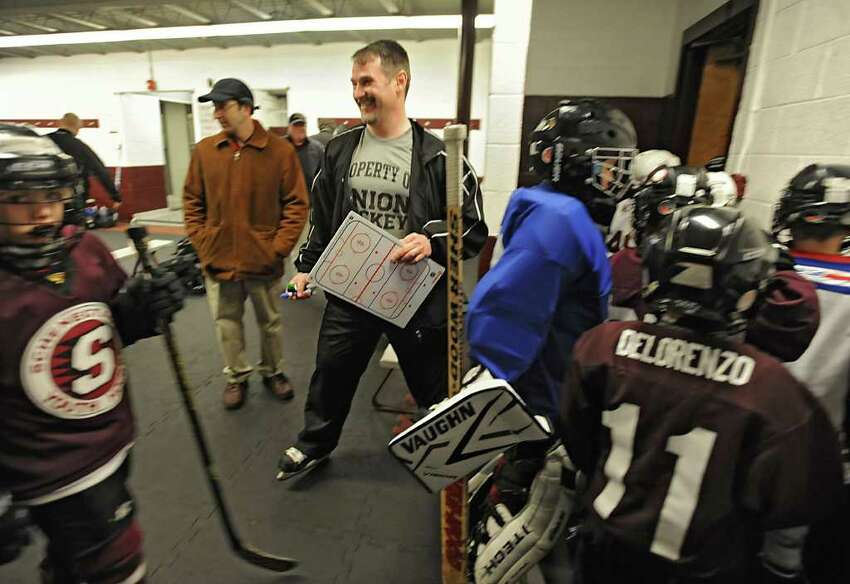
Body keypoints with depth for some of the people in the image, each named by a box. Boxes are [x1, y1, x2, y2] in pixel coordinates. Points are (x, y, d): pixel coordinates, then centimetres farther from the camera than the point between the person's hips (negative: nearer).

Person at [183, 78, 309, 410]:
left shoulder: (280, 150, -8)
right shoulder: (204, 150, 1)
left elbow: (297, 204, -7)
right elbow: (192, 201, 7)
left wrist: (279, 247, -11)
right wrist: (201, 243, -1)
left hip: (263, 260, -2)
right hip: (218, 259, 2)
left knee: (270, 322, 15)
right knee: (227, 323, 14)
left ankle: (272, 371, 36)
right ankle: (236, 376, 33)